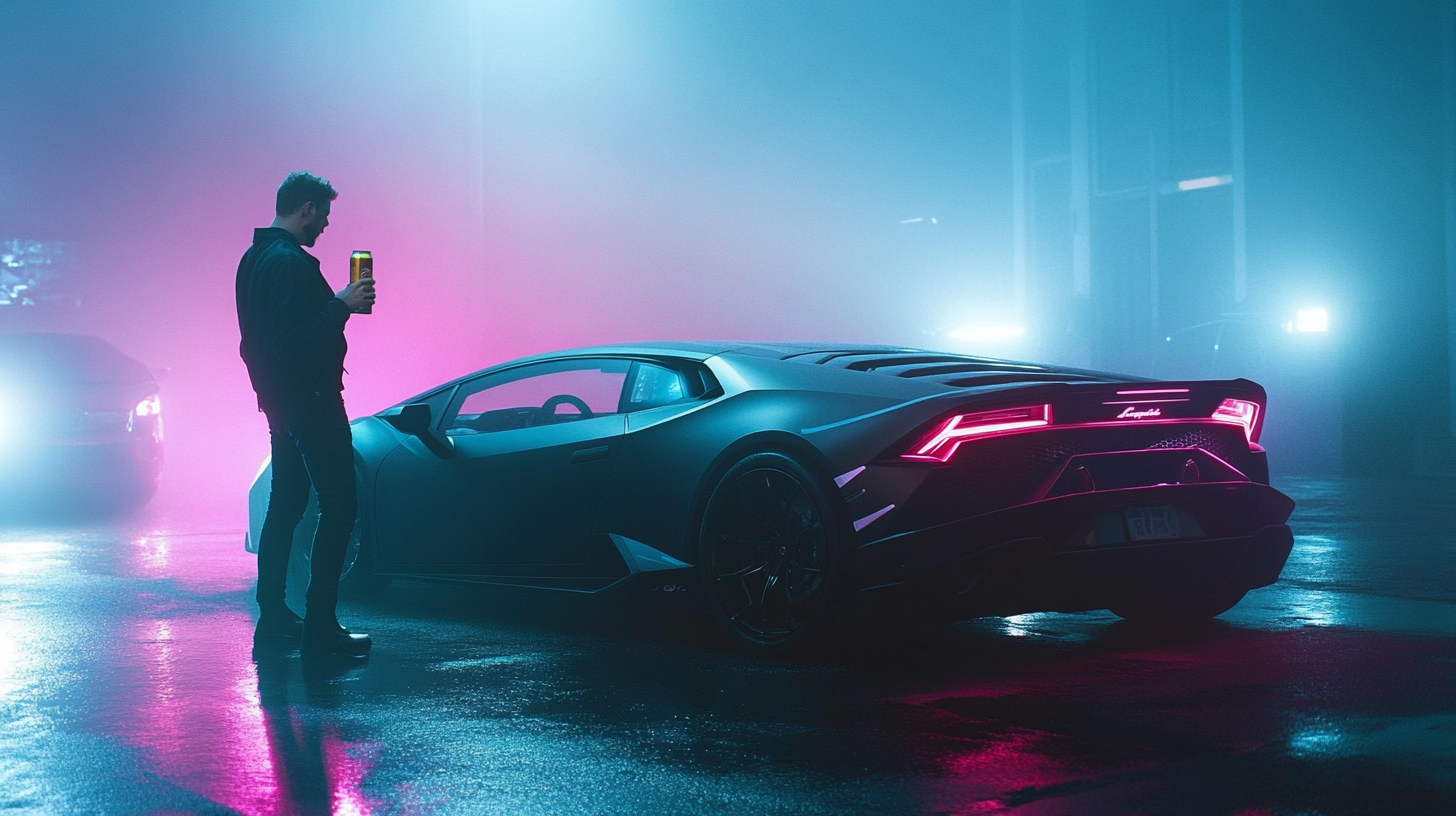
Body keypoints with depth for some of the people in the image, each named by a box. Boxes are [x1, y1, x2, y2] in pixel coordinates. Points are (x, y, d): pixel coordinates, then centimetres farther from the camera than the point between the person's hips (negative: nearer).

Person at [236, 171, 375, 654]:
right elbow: (294, 341, -25)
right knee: (339, 505, -9)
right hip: (309, 401, -11)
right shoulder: (290, 262, -18)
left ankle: (273, 616, 18)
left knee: (285, 505, 14)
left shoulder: (254, 259, 15)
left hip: (279, 400, 11)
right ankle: (320, 624, -10)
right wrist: (343, 305, -22)